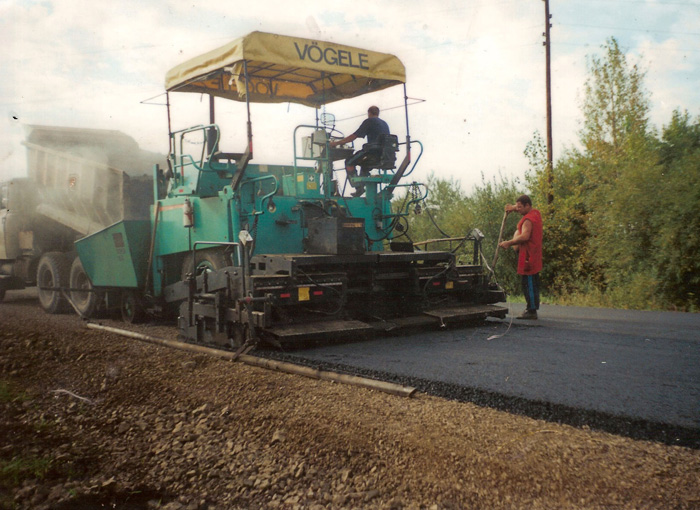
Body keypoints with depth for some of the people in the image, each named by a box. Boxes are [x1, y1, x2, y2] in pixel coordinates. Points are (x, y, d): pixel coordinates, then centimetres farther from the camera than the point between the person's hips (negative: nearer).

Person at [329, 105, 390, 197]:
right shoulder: (384, 123, 23)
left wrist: (337, 143, 2)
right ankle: (361, 186, 26)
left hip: (374, 152, -8)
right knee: (364, 163, 34)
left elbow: (354, 136, -5)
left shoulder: (369, 121, 0)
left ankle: (358, 188, -5)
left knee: (349, 162, 4)